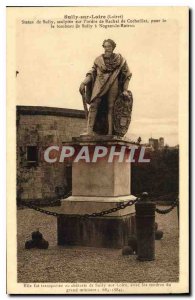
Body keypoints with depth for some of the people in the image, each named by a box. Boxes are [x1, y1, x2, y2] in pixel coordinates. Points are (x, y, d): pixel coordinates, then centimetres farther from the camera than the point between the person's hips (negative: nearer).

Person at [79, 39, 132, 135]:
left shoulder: (120, 60, 7)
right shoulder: (99, 59, 9)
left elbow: (127, 74, 11)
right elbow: (92, 73, 9)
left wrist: (125, 90, 4)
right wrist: (83, 83, -6)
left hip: (113, 86, 0)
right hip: (99, 84, 0)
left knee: (110, 108, -3)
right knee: (93, 105, -16)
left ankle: (110, 133, -2)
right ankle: (89, 132, -23)